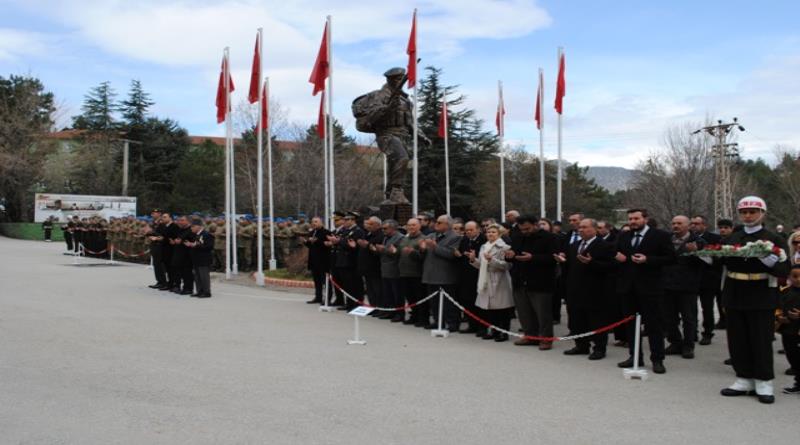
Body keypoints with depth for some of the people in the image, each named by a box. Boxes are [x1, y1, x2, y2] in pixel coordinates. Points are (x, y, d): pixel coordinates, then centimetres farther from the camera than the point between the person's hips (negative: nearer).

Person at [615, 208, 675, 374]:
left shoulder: (661, 236, -4)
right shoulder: (623, 237, 12)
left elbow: (670, 258, -8)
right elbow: (617, 254, 22)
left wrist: (647, 259, -18)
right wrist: (617, 257, -2)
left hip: (649, 286, -5)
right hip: (628, 286, 5)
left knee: (653, 324, -1)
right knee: (630, 323, 10)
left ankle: (657, 359, 5)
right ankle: (635, 356, 19)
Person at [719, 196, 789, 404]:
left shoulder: (773, 239, -1)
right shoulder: (731, 239, 12)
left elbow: (784, 270, -7)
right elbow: (720, 263, 18)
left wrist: (768, 259, -24)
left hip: (761, 298, -4)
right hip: (735, 297, 4)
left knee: (761, 340, 0)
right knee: (737, 340, 8)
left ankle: (764, 383, 11)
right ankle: (744, 380, 19)